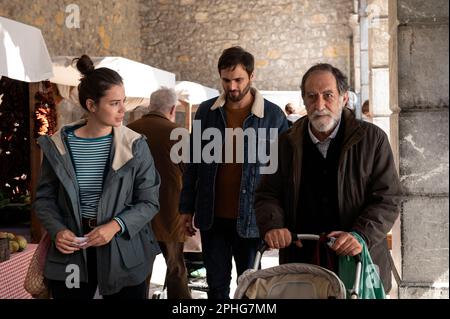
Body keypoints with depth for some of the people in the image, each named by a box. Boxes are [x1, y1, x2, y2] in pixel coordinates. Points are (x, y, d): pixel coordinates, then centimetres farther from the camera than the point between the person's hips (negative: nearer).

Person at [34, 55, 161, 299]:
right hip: (71, 253, 1)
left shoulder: (134, 145, -6)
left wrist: (115, 226, -19)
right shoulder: (58, 145, -3)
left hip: (123, 252, -1)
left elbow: (149, 201, -5)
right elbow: (44, 198, 5)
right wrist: (57, 230, -13)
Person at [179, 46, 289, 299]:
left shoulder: (273, 115, -5)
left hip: (251, 218, -2)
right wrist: (187, 208, 8)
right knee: (217, 286, 11)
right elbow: (193, 164, 9)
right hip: (212, 217, 3)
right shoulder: (206, 111, 4)